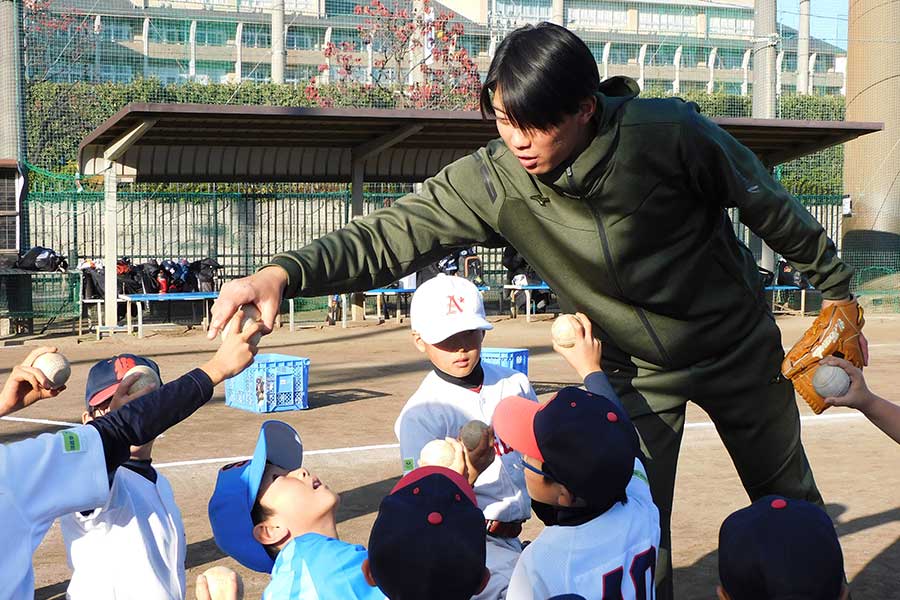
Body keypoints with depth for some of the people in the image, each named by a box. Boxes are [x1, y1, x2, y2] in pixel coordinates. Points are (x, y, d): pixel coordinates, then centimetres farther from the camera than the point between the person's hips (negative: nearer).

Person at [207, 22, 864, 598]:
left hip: (739, 349, -1)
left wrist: (836, 286, -2)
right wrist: (282, 273, -47)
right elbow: (391, 234, -29)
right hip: (636, 371, 1)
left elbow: (769, 206, -15)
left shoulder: (669, 133, -31)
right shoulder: (494, 179, -25)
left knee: (790, 502, 18)